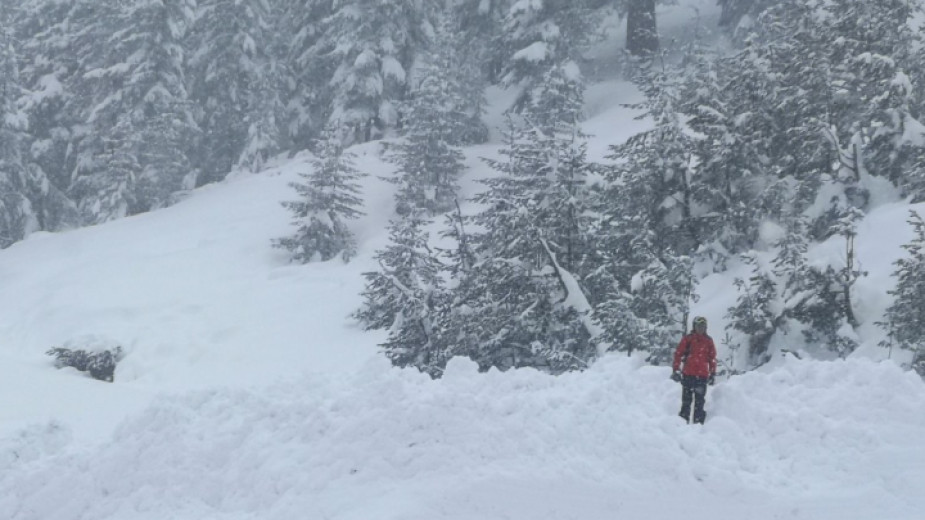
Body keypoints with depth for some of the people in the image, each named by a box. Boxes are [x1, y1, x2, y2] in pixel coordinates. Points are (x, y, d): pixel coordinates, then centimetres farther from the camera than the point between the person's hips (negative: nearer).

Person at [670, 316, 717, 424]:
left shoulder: (709, 341, 10)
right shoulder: (687, 339, 3)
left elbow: (712, 358, 13)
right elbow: (678, 354, 1)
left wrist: (713, 374, 10)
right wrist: (675, 370, -4)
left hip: (702, 375, 1)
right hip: (688, 374, -1)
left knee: (700, 401, 1)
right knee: (686, 400, 3)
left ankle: (698, 422, 3)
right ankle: (683, 421, 7)